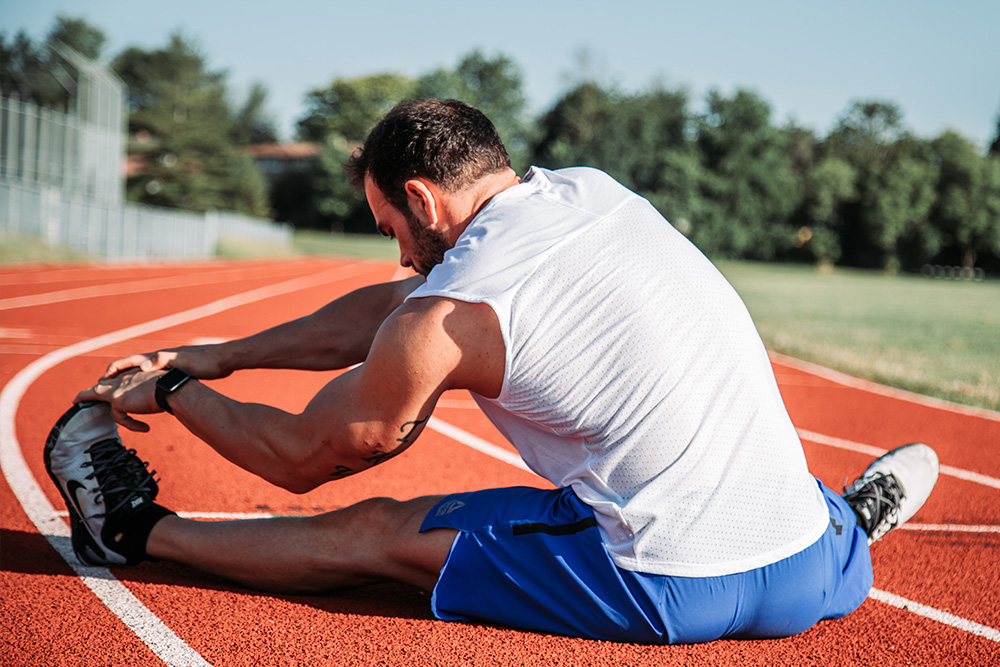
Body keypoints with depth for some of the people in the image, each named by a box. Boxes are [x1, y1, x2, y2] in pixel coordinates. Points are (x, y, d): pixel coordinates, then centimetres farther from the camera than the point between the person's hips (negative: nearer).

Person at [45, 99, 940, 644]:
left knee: (374, 532, 9)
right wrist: (218, 356, 25)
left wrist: (174, 391, 24)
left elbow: (301, 458, 8)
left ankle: (139, 529, 22)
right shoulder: (594, 190, 11)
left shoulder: (446, 316, -9)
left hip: (671, 594, -5)